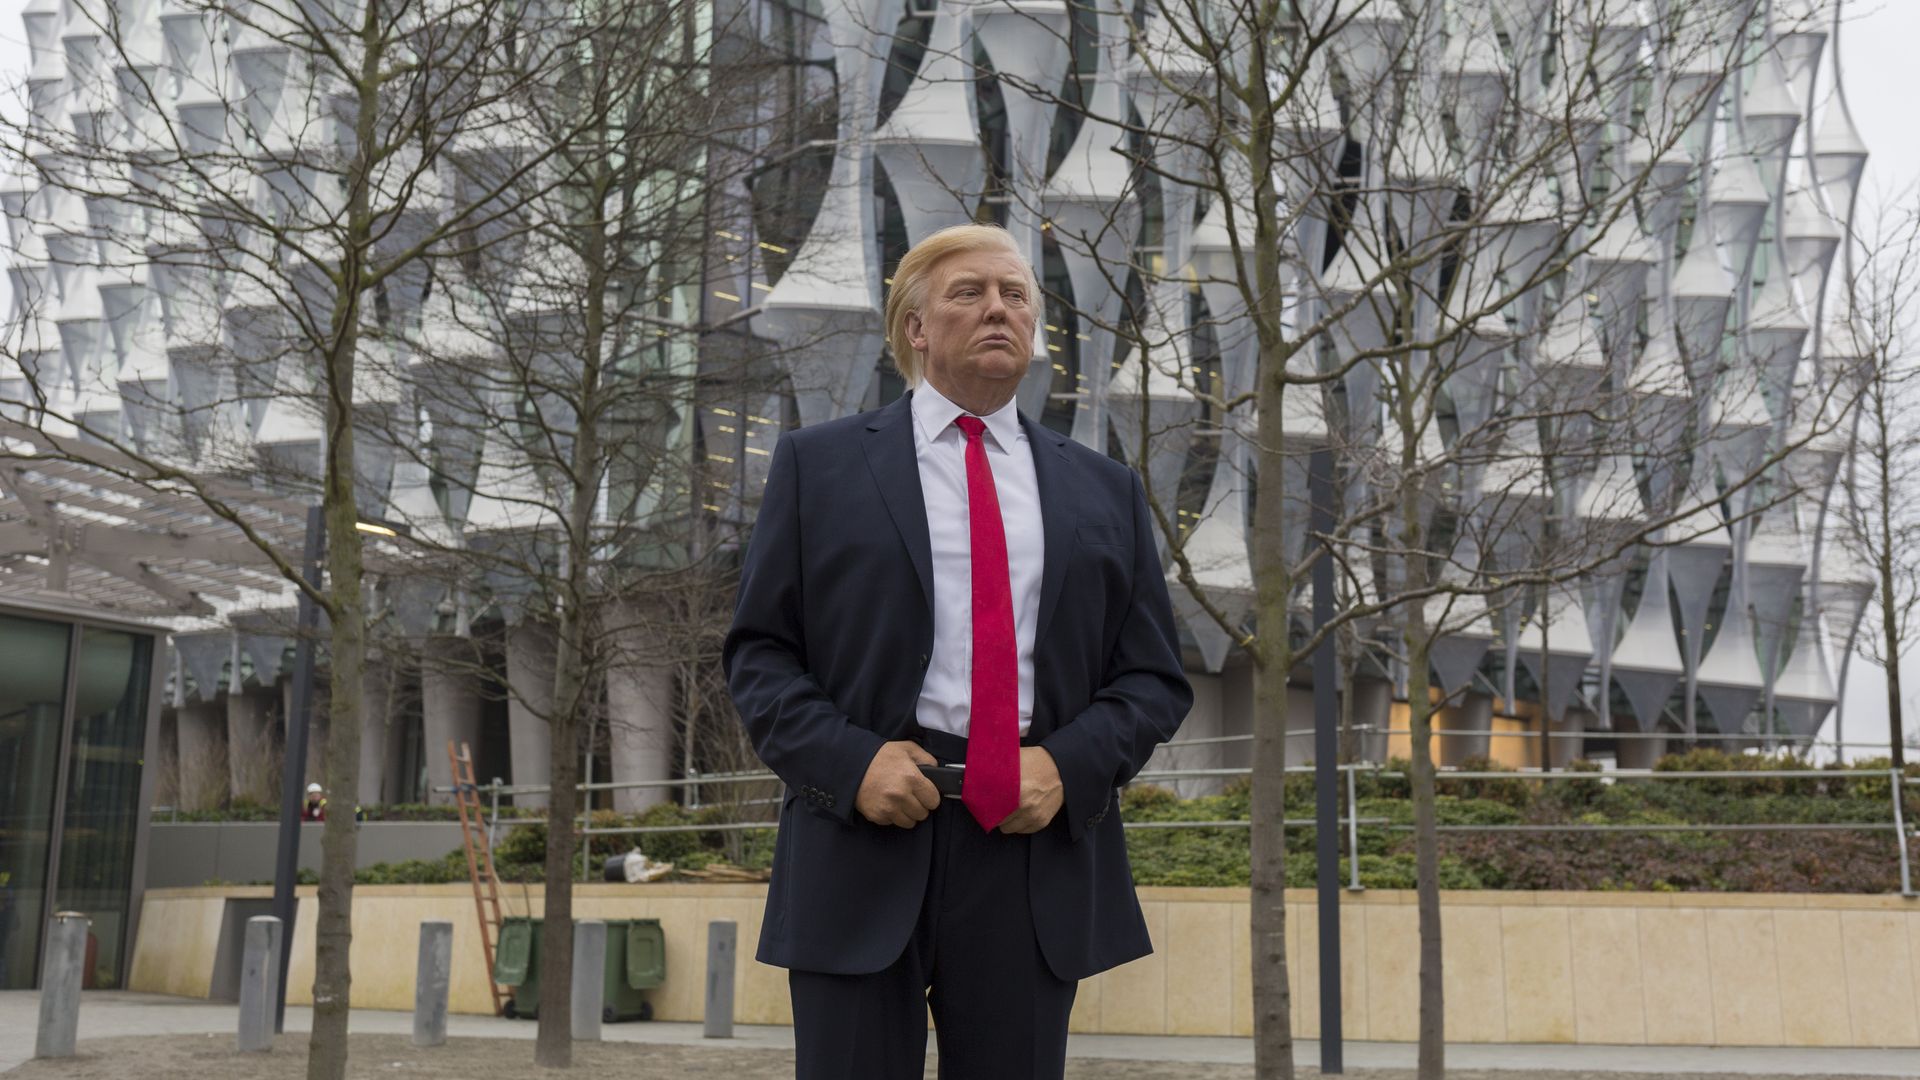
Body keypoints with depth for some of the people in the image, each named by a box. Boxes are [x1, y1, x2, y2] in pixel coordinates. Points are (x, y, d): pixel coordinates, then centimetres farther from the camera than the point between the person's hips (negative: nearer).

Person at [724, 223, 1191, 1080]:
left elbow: (1153, 678, 12)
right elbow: (758, 652, 5)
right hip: (864, 840, -2)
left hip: (1038, 847, 2)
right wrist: (849, 760, -11)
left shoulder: (1105, 491, 15)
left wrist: (1070, 765, -7)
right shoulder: (819, 465, 9)